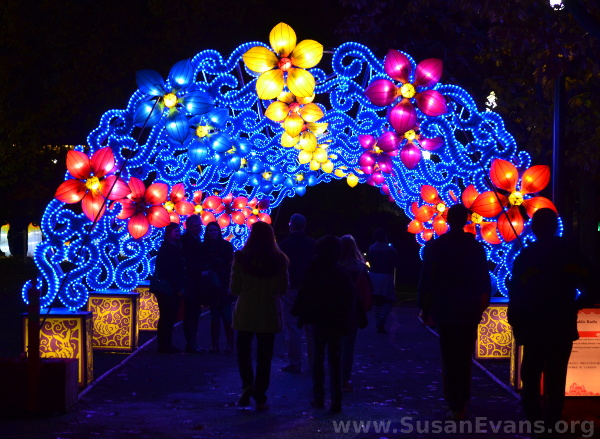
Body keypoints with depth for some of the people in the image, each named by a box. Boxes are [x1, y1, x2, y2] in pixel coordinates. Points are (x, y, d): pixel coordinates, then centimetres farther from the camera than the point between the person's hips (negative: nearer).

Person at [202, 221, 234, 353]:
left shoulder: (226, 245, 0)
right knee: (214, 316, 4)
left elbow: (231, 265, -4)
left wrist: (229, 284, -10)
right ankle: (214, 344, 6)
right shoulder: (204, 247, 8)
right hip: (211, 286, 3)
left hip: (223, 286, -3)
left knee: (226, 314, -5)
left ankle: (230, 343, 0)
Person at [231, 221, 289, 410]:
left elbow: (235, 289, -5)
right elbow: (283, 289, 2)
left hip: (245, 311, -1)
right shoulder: (279, 260, -8)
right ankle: (260, 397, 11)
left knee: (243, 349, 16)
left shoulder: (241, 258, -10)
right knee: (264, 354, 9)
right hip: (270, 312, 1)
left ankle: (247, 384, -6)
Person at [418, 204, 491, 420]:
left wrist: (426, 309, 4)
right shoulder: (476, 247, 0)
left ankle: (455, 407, 0)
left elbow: (426, 281, -4)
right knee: (465, 358, 14)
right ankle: (462, 403, 19)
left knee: (450, 359, 2)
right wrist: (481, 307, 14)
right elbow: (484, 282, 3)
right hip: (470, 312, 2)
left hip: (445, 311, -2)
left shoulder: (435, 247, -6)